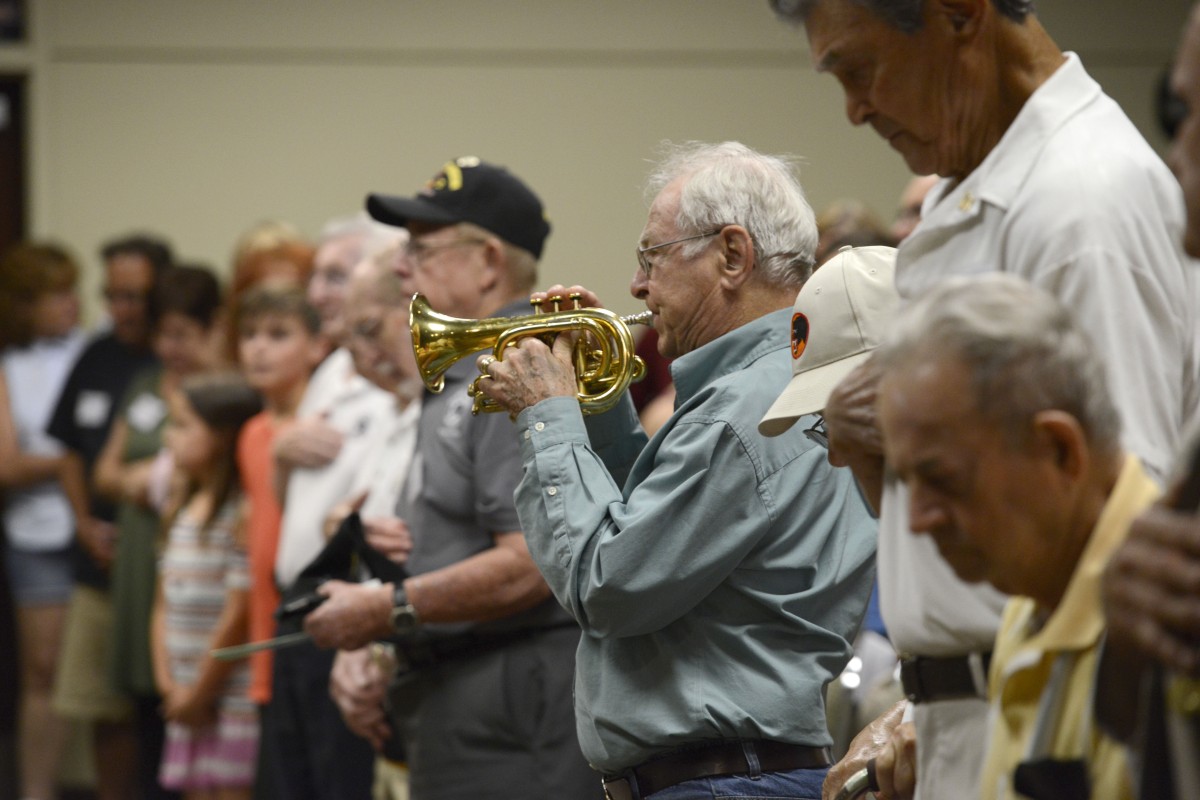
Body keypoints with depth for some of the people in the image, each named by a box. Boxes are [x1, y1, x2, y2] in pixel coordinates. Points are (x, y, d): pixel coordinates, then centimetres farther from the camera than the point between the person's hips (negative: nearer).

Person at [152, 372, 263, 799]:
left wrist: (199, 694, -10)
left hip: (235, 696, -9)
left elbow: (238, 617, -17)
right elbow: (164, 605, 14)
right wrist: (168, 684, 3)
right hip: (189, 701, 9)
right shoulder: (184, 511, 13)